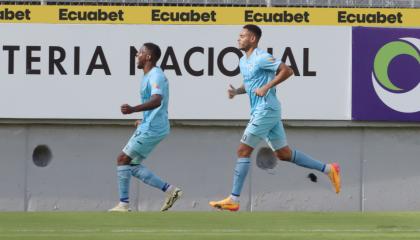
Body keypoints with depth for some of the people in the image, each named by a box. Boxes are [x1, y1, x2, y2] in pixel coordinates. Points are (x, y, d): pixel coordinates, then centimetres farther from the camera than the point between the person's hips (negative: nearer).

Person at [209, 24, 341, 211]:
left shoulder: (261, 58, -13)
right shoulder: (243, 61, 16)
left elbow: (287, 70, -19)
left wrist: (266, 87, -22)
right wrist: (236, 91, 9)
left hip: (265, 110, -10)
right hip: (264, 111, 10)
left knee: (243, 151, -8)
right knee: (284, 154, 13)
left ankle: (233, 199, -6)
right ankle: (328, 169, 17)